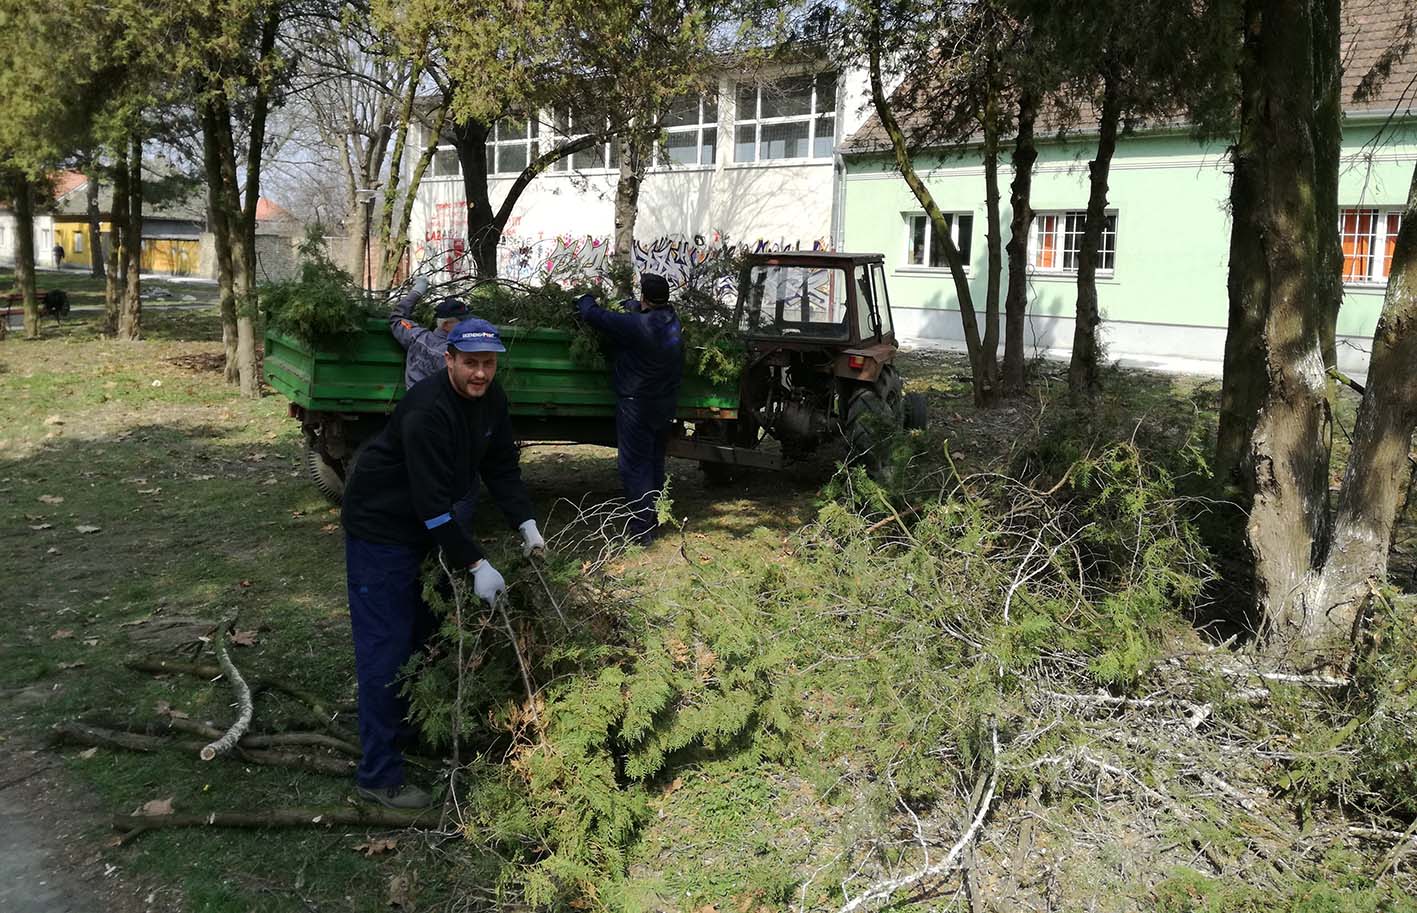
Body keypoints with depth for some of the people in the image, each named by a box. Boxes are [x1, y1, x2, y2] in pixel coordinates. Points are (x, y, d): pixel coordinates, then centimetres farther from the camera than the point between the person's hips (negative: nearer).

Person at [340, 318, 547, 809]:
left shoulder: (491, 400, -4)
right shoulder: (428, 410, -31)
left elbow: (502, 467, 3)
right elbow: (432, 501, -33)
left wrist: (526, 523, -9)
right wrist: (476, 565, -32)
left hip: (427, 523, 9)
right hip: (380, 525, -9)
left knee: (426, 633, 21)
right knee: (386, 648, -7)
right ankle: (379, 775, 2)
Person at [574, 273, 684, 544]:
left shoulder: (636, 325, -24)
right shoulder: (672, 321, 0)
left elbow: (595, 316, -15)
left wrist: (585, 301, 4)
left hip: (637, 407, -8)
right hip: (665, 407, 8)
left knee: (635, 467, -1)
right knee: (655, 464, 19)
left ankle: (641, 529, 0)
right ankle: (653, 520, 31)